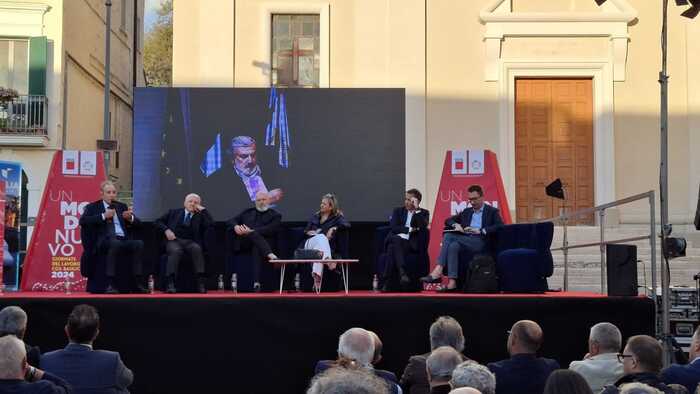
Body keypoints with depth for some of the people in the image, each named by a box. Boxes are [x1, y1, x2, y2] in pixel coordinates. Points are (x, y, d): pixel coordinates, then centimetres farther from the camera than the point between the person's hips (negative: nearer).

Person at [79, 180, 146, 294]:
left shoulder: (122, 206, 26)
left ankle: (138, 284, -30)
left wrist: (130, 218, -4)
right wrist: (103, 216, -9)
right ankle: (110, 284, -38)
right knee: (114, 242, -39)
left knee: (139, 243, -29)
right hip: (104, 241, -3)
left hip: (124, 240, 4)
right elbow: (82, 221, -4)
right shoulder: (92, 207, 16)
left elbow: (138, 223, 19)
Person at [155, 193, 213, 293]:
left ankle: (201, 282, -38)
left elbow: (210, 224, -1)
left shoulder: (201, 215, 19)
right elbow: (158, 221, 17)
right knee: (175, 250, -36)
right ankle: (170, 283, -42)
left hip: (191, 242, 0)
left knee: (197, 249, -35)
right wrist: (166, 230, -2)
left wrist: (203, 210, 5)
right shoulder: (173, 212, 22)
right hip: (174, 240, 0)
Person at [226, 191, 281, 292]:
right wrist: (236, 227, -6)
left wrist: (251, 231, -16)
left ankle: (256, 283, -51)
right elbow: (230, 222, 20)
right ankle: (269, 255, -55)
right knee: (255, 234, -32)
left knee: (257, 248, -38)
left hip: (263, 240, -2)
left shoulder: (275, 215, 15)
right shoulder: (247, 212, 28)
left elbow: (270, 230, -4)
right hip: (243, 242, 2)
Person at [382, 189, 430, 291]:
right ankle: (402, 273, -50)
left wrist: (417, 209, -8)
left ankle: (387, 282, -41)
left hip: (411, 244, -2)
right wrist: (409, 229, -5)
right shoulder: (398, 211, 20)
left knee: (392, 248, -34)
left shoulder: (423, 213, 14)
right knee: (397, 240, -37)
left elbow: (423, 226, -8)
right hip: (396, 239, 2)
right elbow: (393, 227, 4)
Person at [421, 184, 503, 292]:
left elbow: (500, 226, -7)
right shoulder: (467, 212, 26)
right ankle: (452, 283, -40)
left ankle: (438, 271, -34)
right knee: (453, 245, -31)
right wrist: (455, 225, 2)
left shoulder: (492, 211, 10)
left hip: (481, 242, -5)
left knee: (449, 237, -28)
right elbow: (448, 220, 26)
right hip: (465, 241, 5)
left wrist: (480, 231, -18)